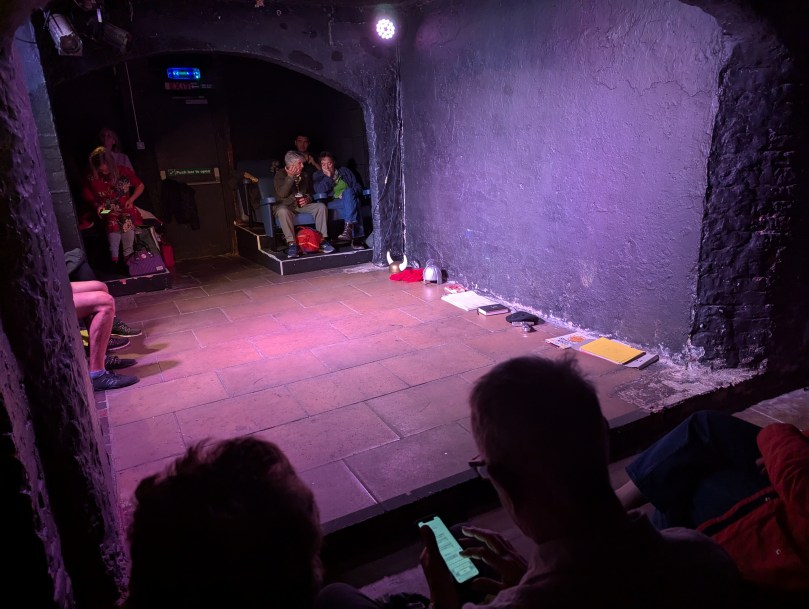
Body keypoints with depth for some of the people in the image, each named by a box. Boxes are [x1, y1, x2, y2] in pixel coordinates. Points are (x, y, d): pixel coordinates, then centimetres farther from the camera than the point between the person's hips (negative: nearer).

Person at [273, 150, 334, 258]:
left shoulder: (304, 175, 11)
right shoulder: (280, 175, -5)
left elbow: (310, 192, 21)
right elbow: (282, 194, -21)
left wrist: (307, 199, -3)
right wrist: (290, 177, -26)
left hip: (301, 205, 5)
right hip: (285, 205, -5)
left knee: (321, 206, -18)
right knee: (283, 211, -40)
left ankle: (322, 239, -19)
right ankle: (291, 243, -37)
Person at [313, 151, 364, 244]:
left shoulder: (344, 171, 18)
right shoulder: (318, 175, 17)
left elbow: (358, 187, 10)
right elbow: (319, 190, -4)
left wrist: (345, 194, -8)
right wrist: (328, 177, -5)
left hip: (350, 197, 0)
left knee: (348, 192, -34)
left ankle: (349, 227, -51)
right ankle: (357, 234, -50)